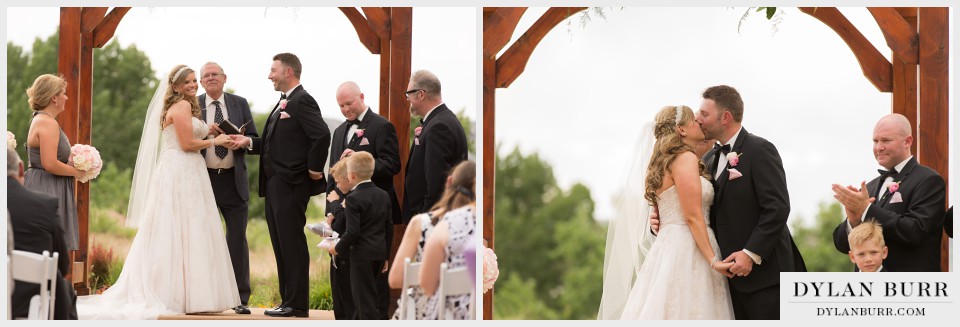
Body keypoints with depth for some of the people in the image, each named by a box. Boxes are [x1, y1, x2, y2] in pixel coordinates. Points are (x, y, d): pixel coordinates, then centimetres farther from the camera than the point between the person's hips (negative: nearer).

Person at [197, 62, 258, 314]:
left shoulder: (240, 104, 9)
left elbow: (254, 138, 9)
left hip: (233, 181, 1)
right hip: (203, 179, -1)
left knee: (238, 238, 0)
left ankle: (241, 298, 4)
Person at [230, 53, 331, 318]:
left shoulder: (302, 101, -12)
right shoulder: (283, 103, 19)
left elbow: (322, 136, -22)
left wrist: (314, 169, -17)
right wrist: (249, 142, 6)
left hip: (291, 185, -10)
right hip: (275, 184, 10)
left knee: (292, 244, -6)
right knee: (281, 245, 12)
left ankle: (297, 305, -1)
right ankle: (288, 300, 18)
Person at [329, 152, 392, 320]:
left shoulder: (353, 199, -15)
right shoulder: (383, 195, 8)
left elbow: (353, 231, -20)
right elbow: (389, 227, 11)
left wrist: (337, 248, -6)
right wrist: (385, 255, 17)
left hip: (362, 255, -8)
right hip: (380, 252, 8)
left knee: (366, 299, -3)